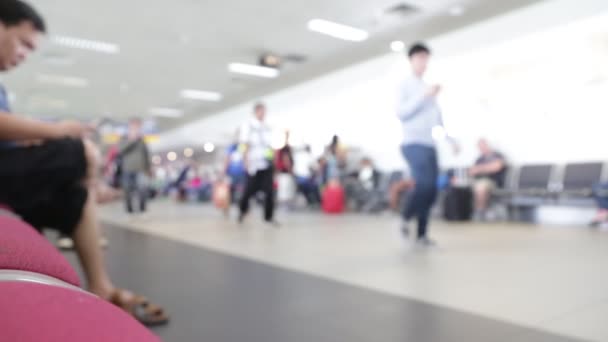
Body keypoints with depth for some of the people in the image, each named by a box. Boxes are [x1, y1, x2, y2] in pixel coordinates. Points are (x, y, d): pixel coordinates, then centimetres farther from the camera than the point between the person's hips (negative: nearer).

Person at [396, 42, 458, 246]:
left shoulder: (429, 88, 20)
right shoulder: (405, 85, 3)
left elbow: (438, 117, 23)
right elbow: (401, 113, -11)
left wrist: (451, 139, 18)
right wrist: (424, 96, -13)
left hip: (430, 145, 6)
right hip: (413, 143, -6)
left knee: (431, 190, 1)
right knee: (425, 184, -21)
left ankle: (422, 234, 9)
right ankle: (406, 218, 0)